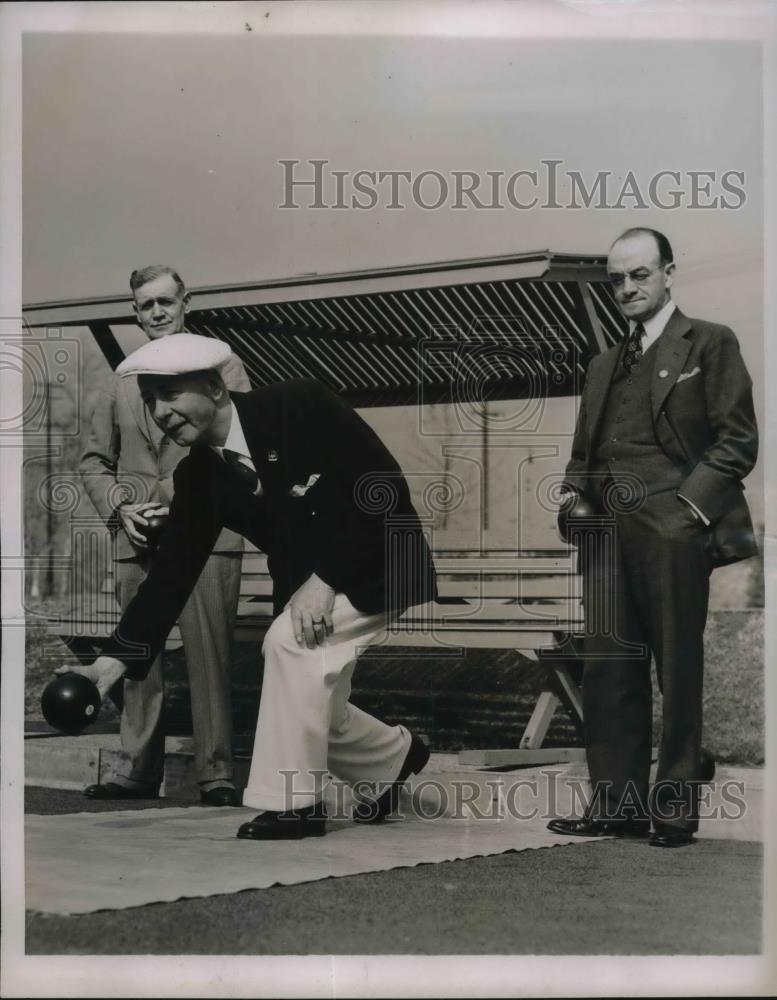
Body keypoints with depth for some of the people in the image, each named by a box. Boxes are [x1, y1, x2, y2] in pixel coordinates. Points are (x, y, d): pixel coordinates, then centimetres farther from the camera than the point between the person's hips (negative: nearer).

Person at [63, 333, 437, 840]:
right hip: (309, 589, 7)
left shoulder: (300, 405, -21)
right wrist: (117, 658, -13)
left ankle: (294, 801, -13)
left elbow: (386, 486, -22)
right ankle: (397, 756, 35)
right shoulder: (197, 476, -4)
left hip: (381, 565, -7)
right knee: (310, 712, 5)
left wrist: (327, 577, -25)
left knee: (289, 642, -26)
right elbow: (174, 569, -4)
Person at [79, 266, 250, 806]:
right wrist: (120, 507, -1)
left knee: (209, 657, -7)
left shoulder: (224, 371, 7)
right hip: (136, 540, 4)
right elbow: (94, 461, 19)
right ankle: (140, 770, 10)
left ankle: (217, 775, -3)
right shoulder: (120, 385, 18)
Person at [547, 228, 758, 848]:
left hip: (673, 533, -5)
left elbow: (737, 441, -3)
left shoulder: (709, 345, 4)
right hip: (609, 536, 6)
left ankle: (677, 809, 6)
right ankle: (617, 803, 8)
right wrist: (575, 502, 6)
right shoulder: (604, 366, 22)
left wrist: (690, 506, -13)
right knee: (607, 669, 2)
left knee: (679, 673, -1)